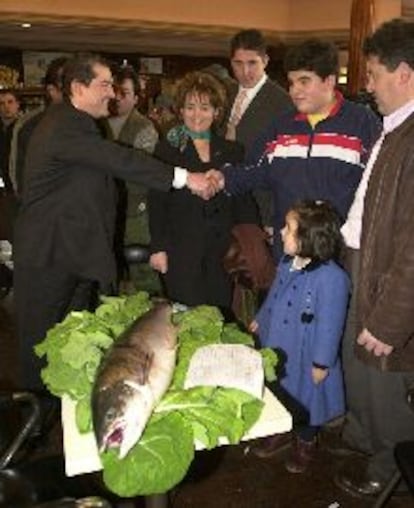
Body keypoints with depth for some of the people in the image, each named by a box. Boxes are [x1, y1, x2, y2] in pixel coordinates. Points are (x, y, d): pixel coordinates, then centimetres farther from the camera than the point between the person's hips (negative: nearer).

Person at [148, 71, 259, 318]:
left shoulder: (232, 151, 11)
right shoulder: (167, 149, 5)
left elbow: (244, 204, 12)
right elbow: (156, 203, 1)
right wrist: (158, 248, -5)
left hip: (223, 251, 2)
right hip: (181, 251, -2)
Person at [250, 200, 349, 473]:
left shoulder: (331, 278, -30)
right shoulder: (288, 263, -5)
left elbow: (330, 325, -23)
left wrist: (321, 363, -18)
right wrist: (260, 320, 22)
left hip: (305, 356, -7)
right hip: (277, 348, 7)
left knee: (304, 398, 16)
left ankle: (306, 443, 43)